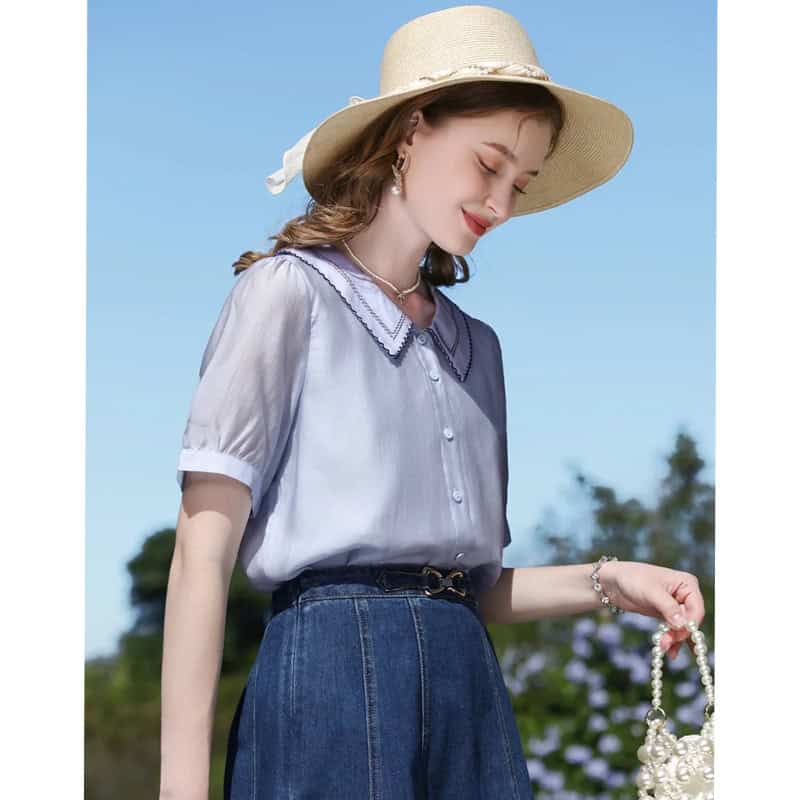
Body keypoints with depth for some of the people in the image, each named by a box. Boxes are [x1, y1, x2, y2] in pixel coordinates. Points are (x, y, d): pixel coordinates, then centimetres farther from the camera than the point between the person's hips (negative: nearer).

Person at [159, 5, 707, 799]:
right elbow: (203, 554, -8)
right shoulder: (288, 291, -1)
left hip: (470, 686, 6)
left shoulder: (474, 344, 18)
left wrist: (606, 582, 3)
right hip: (334, 670, -6)